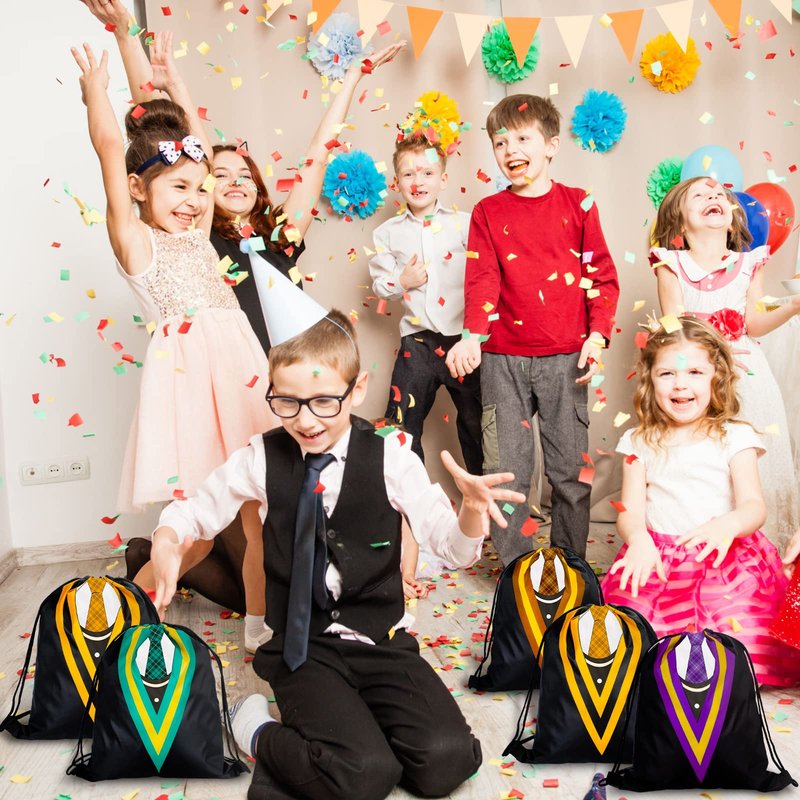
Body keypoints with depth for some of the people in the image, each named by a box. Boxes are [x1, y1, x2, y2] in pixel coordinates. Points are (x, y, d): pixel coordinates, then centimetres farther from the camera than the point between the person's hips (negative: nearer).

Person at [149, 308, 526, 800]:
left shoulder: (389, 455, -7)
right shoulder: (263, 459, -4)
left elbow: (454, 547, -9)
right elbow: (197, 510, 9)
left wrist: (472, 508, -32)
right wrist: (166, 541, -14)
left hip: (381, 640, 1)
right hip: (302, 647, -1)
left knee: (446, 759, -20)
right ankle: (261, 733, 3)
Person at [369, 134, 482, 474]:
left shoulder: (464, 224, 0)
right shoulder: (387, 232, 5)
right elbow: (379, 283, 9)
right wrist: (401, 282, -11)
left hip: (463, 339, -1)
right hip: (418, 343, 1)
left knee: (476, 422, 11)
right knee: (400, 425, 4)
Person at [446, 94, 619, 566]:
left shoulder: (577, 204, 5)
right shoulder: (488, 212, 6)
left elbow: (601, 275, 4)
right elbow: (482, 280, -3)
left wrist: (597, 336, -7)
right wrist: (472, 336, -18)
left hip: (565, 358, 0)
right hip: (504, 359, 1)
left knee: (571, 466, 7)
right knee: (506, 468, 4)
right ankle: (515, 565, 18)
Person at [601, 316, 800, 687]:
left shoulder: (734, 437, 8)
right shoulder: (640, 442, 12)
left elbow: (753, 505, -2)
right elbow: (631, 511, 4)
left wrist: (728, 525, -27)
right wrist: (638, 539, -21)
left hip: (724, 556, -1)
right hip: (658, 555, 1)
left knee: (735, 624, -24)